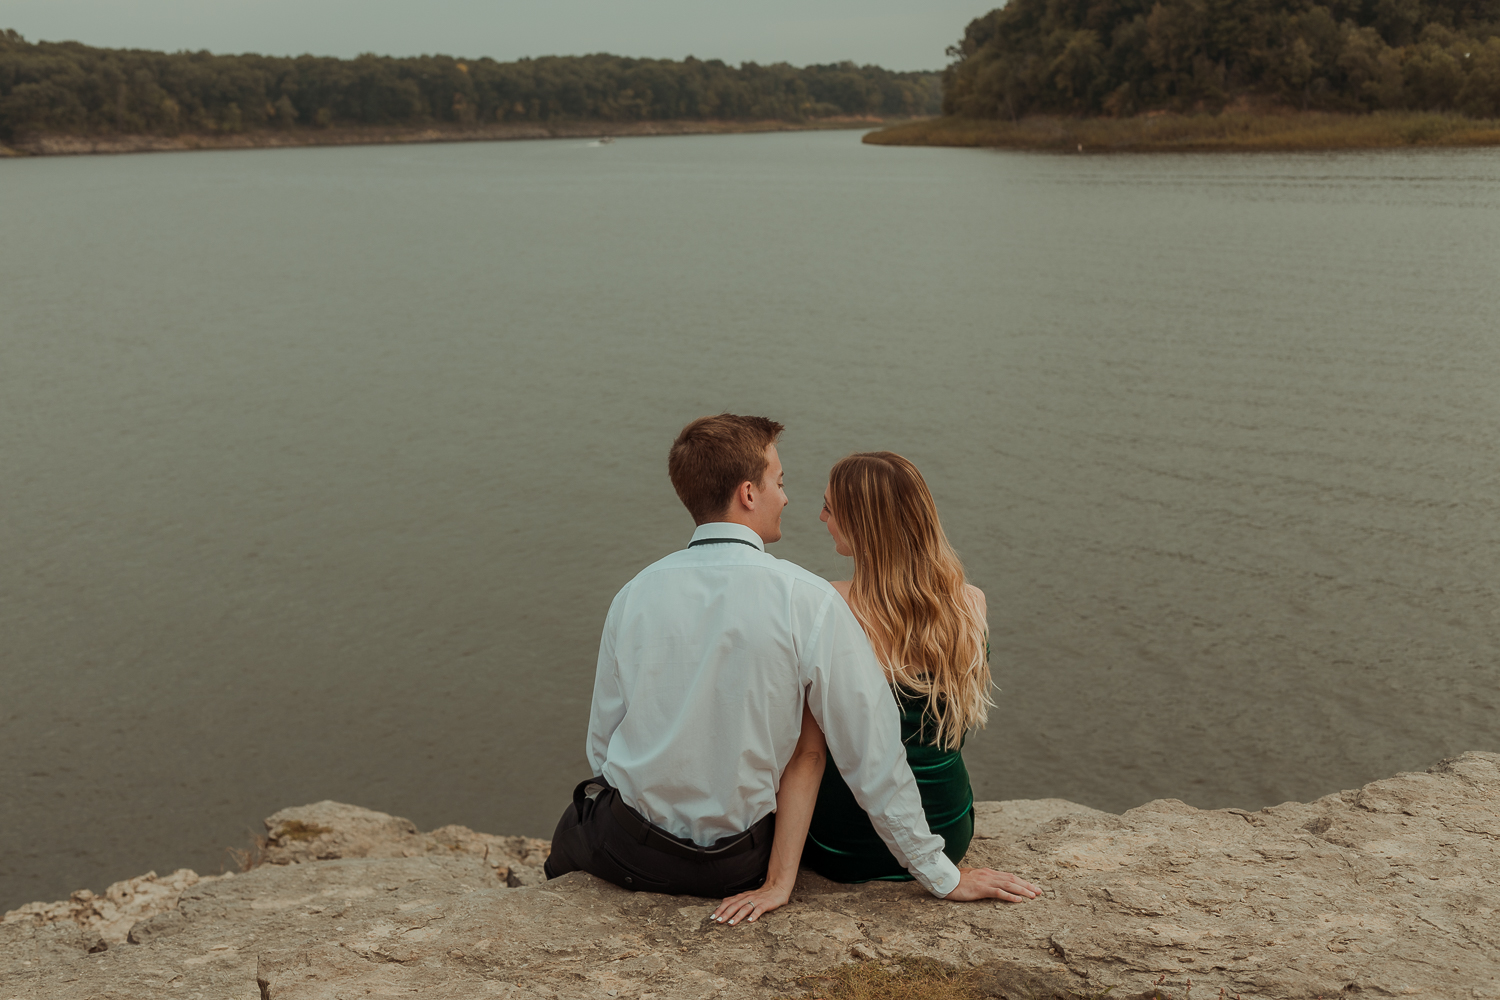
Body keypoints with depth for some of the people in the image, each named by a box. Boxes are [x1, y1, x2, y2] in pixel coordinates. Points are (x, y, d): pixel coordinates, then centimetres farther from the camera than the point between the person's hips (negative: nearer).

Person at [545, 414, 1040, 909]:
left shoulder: (634, 594, -8)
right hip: (736, 867, -1)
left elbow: (601, 746, 1)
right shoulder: (808, 600, -18)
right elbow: (873, 751, -16)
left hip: (626, 852, 1)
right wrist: (944, 876, -6)